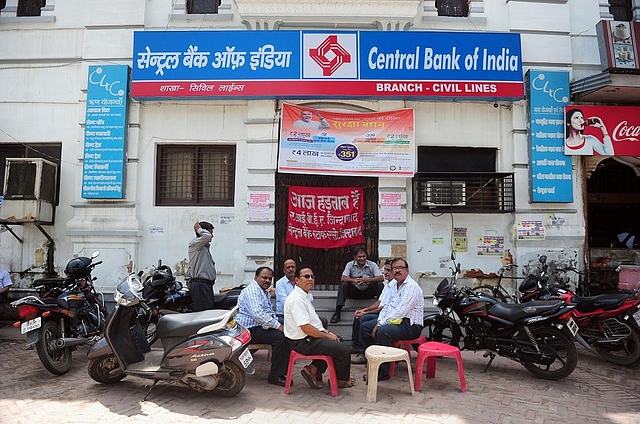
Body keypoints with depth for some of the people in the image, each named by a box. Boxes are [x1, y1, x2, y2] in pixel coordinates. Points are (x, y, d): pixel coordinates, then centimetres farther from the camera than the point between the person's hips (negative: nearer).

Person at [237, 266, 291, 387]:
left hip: (260, 327, 10)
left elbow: (270, 313, 23)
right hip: (249, 330, -10)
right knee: (279, 337, -25)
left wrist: (279, 324, 2)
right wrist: (278, 326, -23)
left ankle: (283, 371, -2)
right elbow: (257, 314, -27)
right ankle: (275, 376, -14)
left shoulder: (266, 293, 20)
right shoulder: (252, 290, -14)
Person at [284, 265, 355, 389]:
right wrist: (327, 336, -13)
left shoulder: (304, 295, 12)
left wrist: (327, 332, 7)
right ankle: (342, 380, 14)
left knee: (337, 341, 22)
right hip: (303, 342, -11)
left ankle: (312, 369, 14)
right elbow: (306, 327, -26)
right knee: (343, 349, -12)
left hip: (308, 337, 11)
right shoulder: (297, 298, -22)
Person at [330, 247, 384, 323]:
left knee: (380, 285, -24)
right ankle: (337, 312, -27)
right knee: (344, 285, -27)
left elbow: (381, 278, -17)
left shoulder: (372, 265, -5)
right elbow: (343, 278, -17)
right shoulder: (350, 265, -5)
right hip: (354, 291, 0)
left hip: (368, 292, 0)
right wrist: (354, 280, -36)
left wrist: (367, 279, -32)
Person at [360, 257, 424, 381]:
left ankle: (382, 372, -22)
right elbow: (387, 305, 16)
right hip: (393, 320, 9)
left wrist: (380, 324, -20)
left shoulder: (411, 287, -17)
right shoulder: (392, 284, 11)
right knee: (364, 327, 3)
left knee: (382, 331, -33)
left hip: (410, 325, -9)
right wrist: (379, 321, -1)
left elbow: (400, 311, -23)